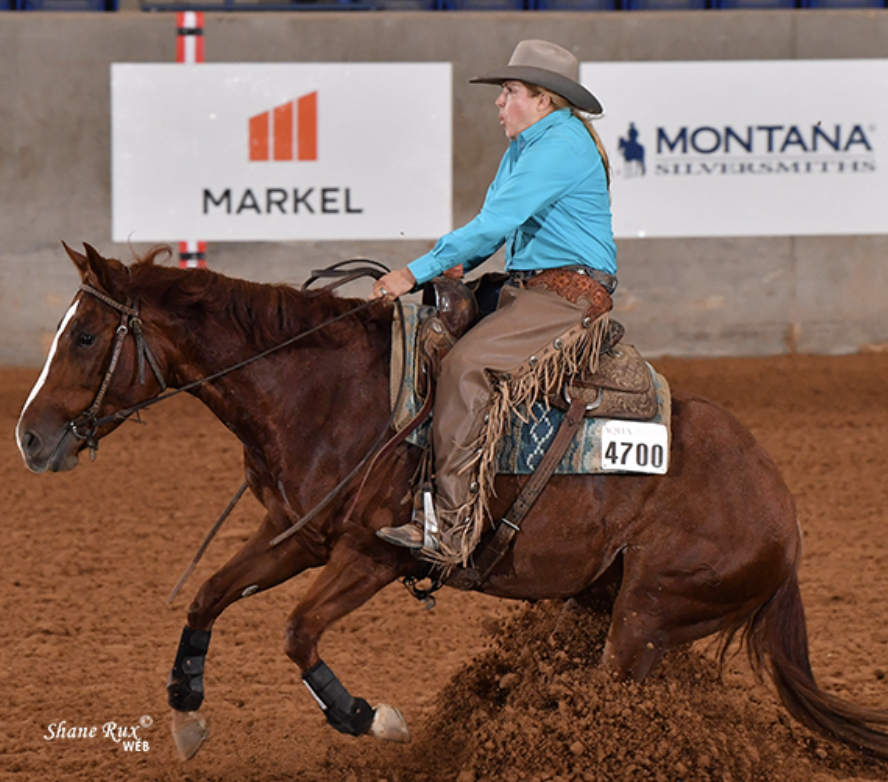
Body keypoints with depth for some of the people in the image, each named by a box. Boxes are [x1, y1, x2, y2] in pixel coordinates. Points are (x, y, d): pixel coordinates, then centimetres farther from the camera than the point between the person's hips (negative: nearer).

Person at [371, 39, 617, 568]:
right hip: (527, 292, 11)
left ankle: (451, 532, -32)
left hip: (569, 300, -11)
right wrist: (455, 266, 1)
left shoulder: (561, 145, -14)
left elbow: (495, 224, -21)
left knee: (466, 366, -28)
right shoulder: (525, 147, 19)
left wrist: (419, 272, -20)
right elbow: (495, 224, 22)